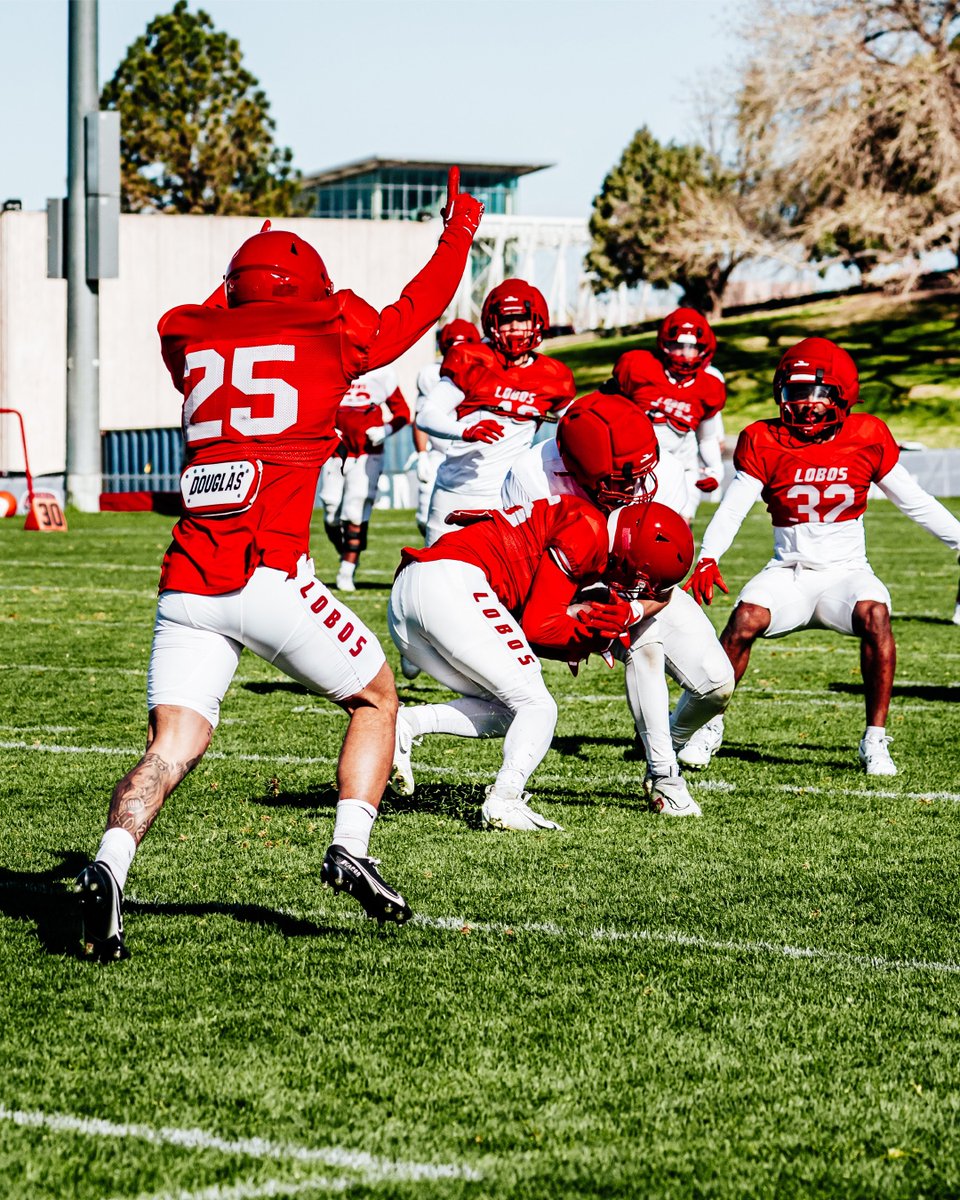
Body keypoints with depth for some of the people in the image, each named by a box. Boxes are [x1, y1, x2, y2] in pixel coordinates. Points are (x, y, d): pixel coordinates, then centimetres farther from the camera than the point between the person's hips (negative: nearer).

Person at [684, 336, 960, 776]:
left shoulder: (867, 439, -2)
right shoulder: (765, 443, -4)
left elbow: (915, 502, 7)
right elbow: (732, 508, -10)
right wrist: (708, 559, -26)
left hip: (845, 571, 0)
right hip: (788, 572, 0)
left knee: (874, 616, -32)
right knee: (746, 620, -28)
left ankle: (875, 741, -20)